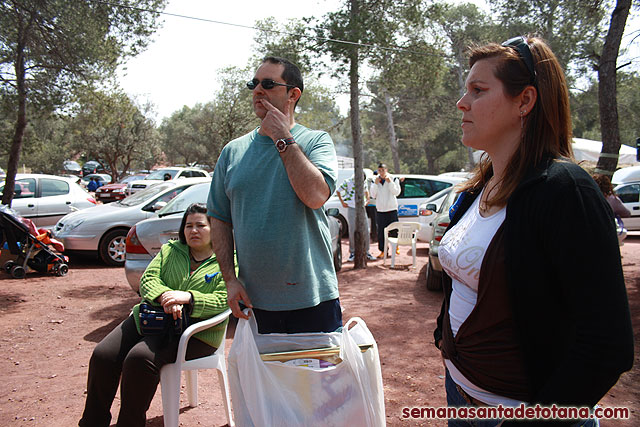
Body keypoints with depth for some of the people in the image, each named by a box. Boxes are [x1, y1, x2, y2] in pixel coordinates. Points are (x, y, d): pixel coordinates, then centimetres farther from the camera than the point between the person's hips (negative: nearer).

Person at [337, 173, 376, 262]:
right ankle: (352, 253, 9)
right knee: (352, 232, -2)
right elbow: (338, 191, 5)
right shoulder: (348, 182, -7)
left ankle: (367, 252, 11)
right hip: (352, 209, -3)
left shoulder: (364, 182, 5)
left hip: (362, 209, 4)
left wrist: (367, 199, 11)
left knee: (366, 230, 1)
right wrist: (342, 202, 2)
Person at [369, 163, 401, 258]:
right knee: (381, 231, 1)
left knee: (394, 229, 4)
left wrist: (390, 182, -18)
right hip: (380, 209, 2)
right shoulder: (375, 181, 6)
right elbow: (373, 195, -1)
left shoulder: (394, 179, 0)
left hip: (392, 209, -2)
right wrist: (375, 184, -12)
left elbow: (397, 192, -10)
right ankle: (382, 250, 9)